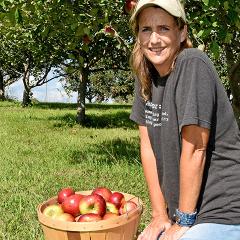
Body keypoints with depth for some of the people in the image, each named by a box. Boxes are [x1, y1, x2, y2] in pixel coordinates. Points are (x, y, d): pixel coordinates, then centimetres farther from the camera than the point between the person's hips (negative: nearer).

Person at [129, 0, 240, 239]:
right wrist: (159, 214, 2)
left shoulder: (192, 64, -19)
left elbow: (194, 149, -19)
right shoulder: (145, 74, 1)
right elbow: (147, 146, 2)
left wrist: (183, 221, -11)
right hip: (183, 208, 6)